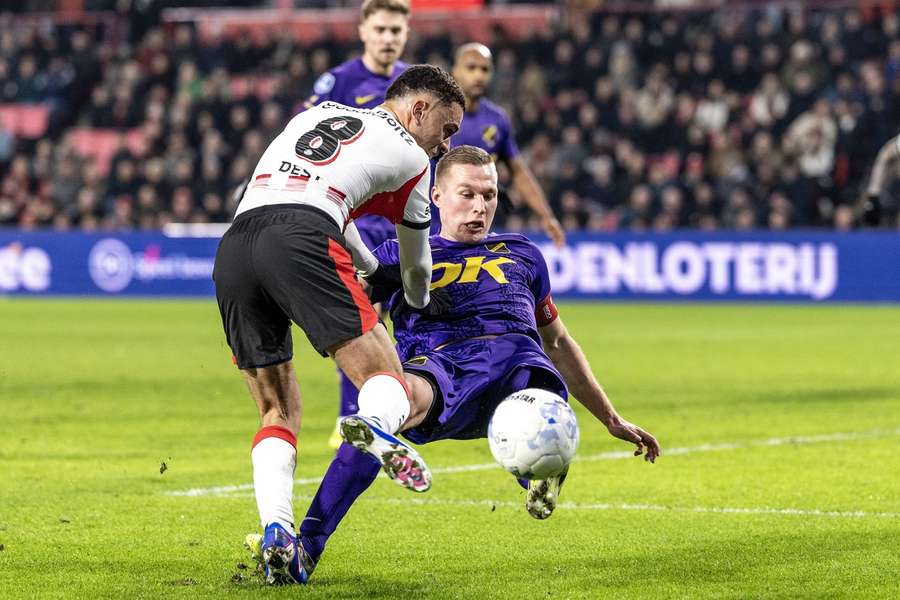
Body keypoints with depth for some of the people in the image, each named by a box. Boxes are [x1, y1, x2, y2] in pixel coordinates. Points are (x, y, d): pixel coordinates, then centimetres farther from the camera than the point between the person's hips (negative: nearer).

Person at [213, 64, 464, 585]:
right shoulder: (409, 156, 18)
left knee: (279, 410, 15)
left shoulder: (318, 114, 33)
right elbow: (416, 264, 31)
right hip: (299, 242, -6)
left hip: (232, 250, 6)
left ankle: (276, 530, -7)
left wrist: (374, 271, 59)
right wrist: (420, 304, 53)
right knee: (386, 380, -6)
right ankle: (380, 432, -43)